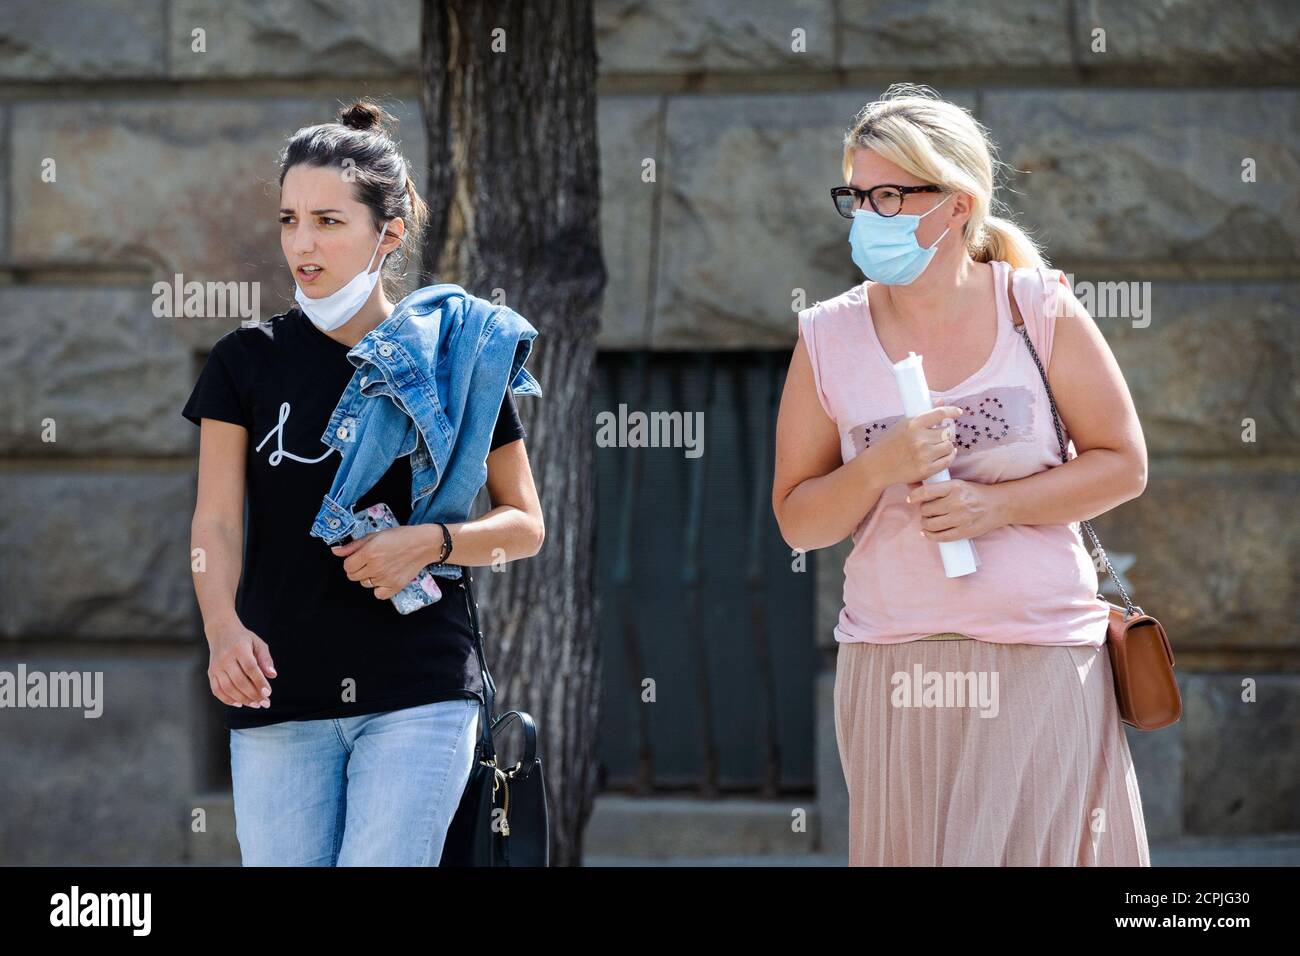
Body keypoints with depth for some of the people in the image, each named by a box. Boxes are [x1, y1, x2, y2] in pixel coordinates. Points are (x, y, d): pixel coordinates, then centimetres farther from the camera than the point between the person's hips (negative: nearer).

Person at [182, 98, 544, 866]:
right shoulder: (250, 362, 6)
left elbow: (525, 526, 9)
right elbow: (216, 522, -2)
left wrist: (430, 542, -11)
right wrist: (223, 628, -22)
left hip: (421, 693, -2)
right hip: (279, 694, 2)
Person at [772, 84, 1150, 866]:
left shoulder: (1039, 309, -1)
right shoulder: (829, 338, 3)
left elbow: (1123, 465, 1)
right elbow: (798, 521, 5)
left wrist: (995, 505, -12)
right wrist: (880, 466, -14)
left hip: (1042, 663, -2)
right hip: (895, 674, 2)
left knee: (1034, 847, -7)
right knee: (911, 855, 1)